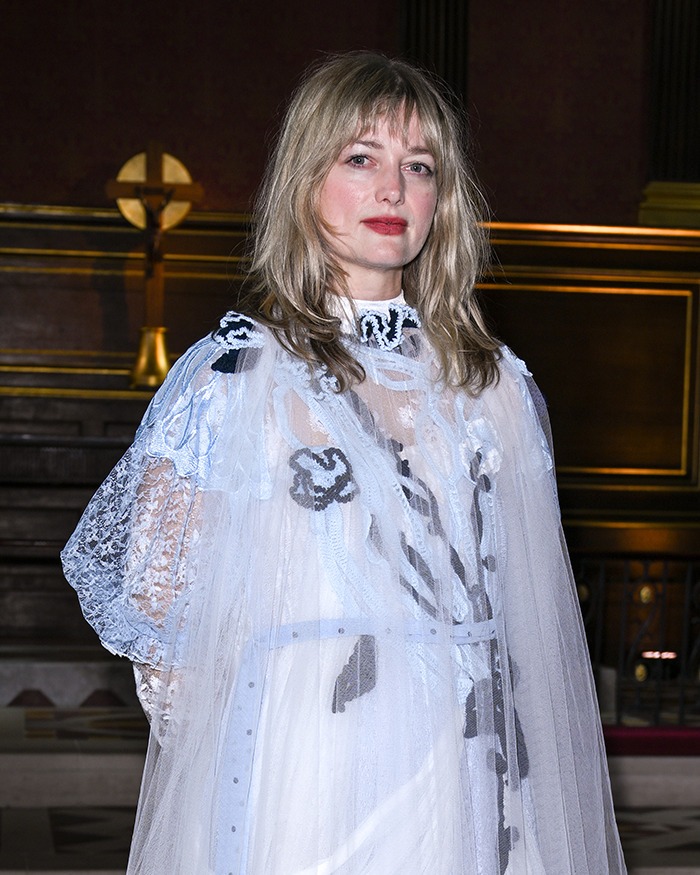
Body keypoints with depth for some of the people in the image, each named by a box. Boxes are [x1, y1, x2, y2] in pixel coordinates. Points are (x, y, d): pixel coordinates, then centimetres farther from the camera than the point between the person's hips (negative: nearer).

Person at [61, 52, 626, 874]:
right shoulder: (233, 374, -4)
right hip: (303, 772, -3)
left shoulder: (498, 385, 9)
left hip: (466, 775, 4)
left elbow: (533, 610, 13)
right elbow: (153, 600, -2)